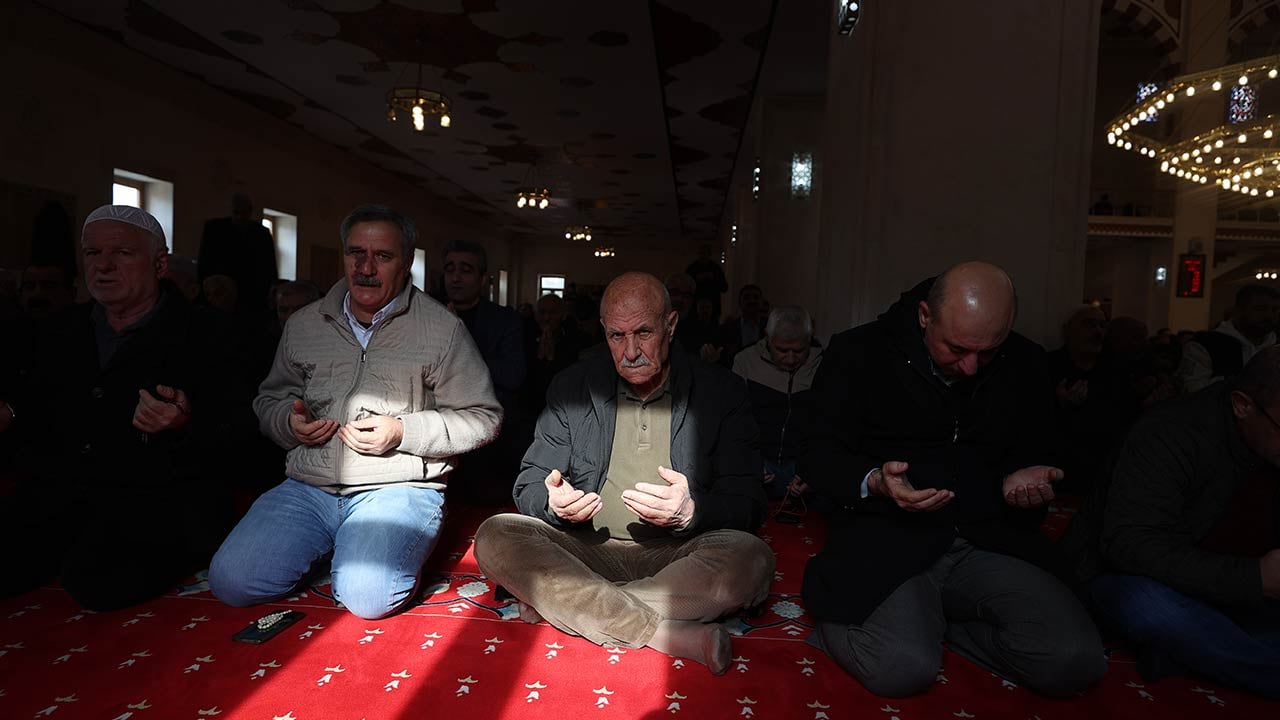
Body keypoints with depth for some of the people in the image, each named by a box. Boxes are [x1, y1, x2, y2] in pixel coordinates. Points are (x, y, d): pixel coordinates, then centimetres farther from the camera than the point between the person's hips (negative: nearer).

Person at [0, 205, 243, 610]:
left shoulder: (198, 334, -3)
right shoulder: (63, 330, 17)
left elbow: (229, 432, -9)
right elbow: (36, 413, 23)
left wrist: (184, 426, -29)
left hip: (161, 496, -6)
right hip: (62, 491, 6)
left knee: (99, 581, -29)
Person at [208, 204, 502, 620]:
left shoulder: (442, 328, -1)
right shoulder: (303, 325, 12)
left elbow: (482, 417, -1)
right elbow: (269, 400, 23)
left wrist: (404, 431, -14)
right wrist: (287, 421, -2)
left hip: (397, 487, -4)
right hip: (309, 487, 4)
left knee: (367, 597, -27)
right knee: (230, 581, -14)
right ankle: (333, 553, 12)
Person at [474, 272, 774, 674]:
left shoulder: (720, 393, 0)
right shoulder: (571, 388, 5)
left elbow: (747, 502, -2)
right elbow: (529, 486, 6)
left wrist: (692, 511, -24)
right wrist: (553, 503, -19)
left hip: (676, 555, -1)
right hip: (586, 551, 2)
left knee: (751, 560, -32)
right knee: (495, 538, -25)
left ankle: (564, 607, -22)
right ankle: (671, 635, -27)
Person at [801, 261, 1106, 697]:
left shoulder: (1024, 364, 8)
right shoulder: (859, 353, -3)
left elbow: (1031, 456, 20)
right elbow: (820, 457, -2)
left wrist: (1026, 481, -6)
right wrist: (874, 482, -24)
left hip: (988, 540, 5)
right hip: (886, 538, -4)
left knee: (1077, 661, -18)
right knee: (902, 668, -29)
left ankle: (927, 622, 3)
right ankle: (843, 626, 5)